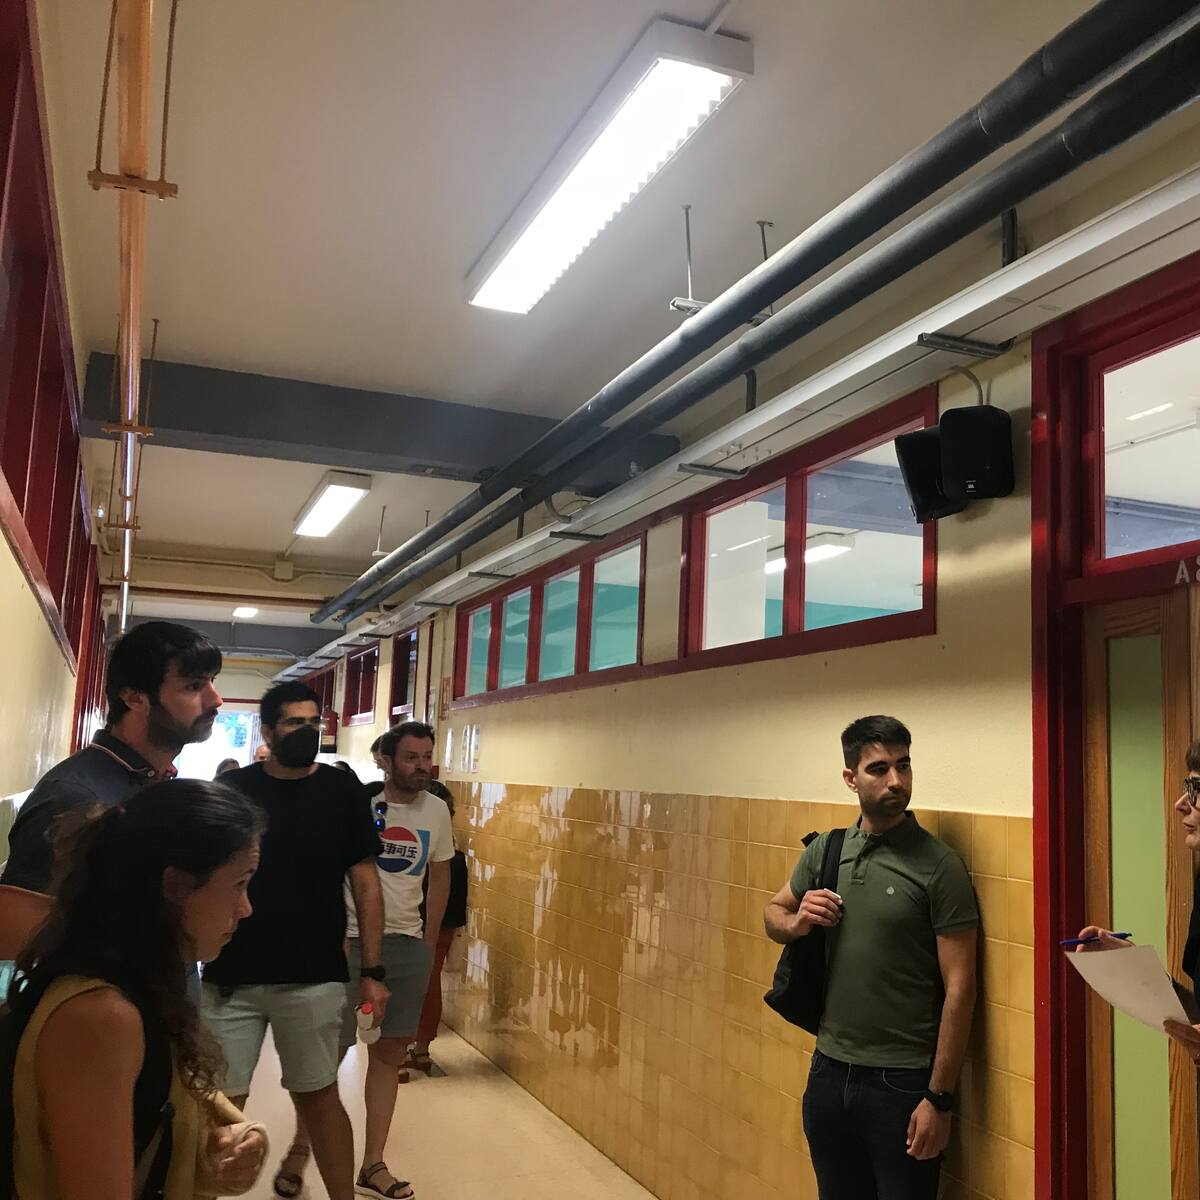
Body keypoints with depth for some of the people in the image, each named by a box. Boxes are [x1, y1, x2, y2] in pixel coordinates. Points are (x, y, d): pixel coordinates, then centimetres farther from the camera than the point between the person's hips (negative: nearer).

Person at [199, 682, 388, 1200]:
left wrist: (371, 971, -2)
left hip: (313, 978, -1)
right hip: (229, 976, 1)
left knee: (317, 1097, 10)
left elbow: (365, 883, 1)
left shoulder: (342, 791, -1)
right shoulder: (230, 789, 0)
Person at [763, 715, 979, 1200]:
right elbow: (772, 915, 17)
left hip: (902, 1082, -5)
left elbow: (959, 989, -13)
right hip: (829, 1069, 5)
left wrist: (938, 1098, -14)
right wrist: (796, 922, -6)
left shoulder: (938, 866, -13)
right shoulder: (825, 851, 2)